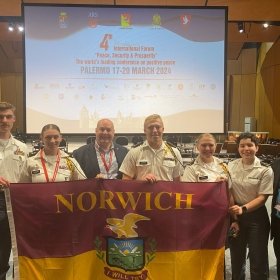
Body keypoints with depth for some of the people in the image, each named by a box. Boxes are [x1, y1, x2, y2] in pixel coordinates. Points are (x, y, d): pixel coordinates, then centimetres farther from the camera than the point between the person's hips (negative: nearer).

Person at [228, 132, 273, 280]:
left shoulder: (265, 170, -11)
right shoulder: (231, 166, -2)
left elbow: (262, 197, -13)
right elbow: (229, 192, 1)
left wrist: (243, 209, -26)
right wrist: (233, 215, -5)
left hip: (256, 215, -3)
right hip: (235, 214, 3)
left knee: (258, 257, 5)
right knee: (236, 255, 17)